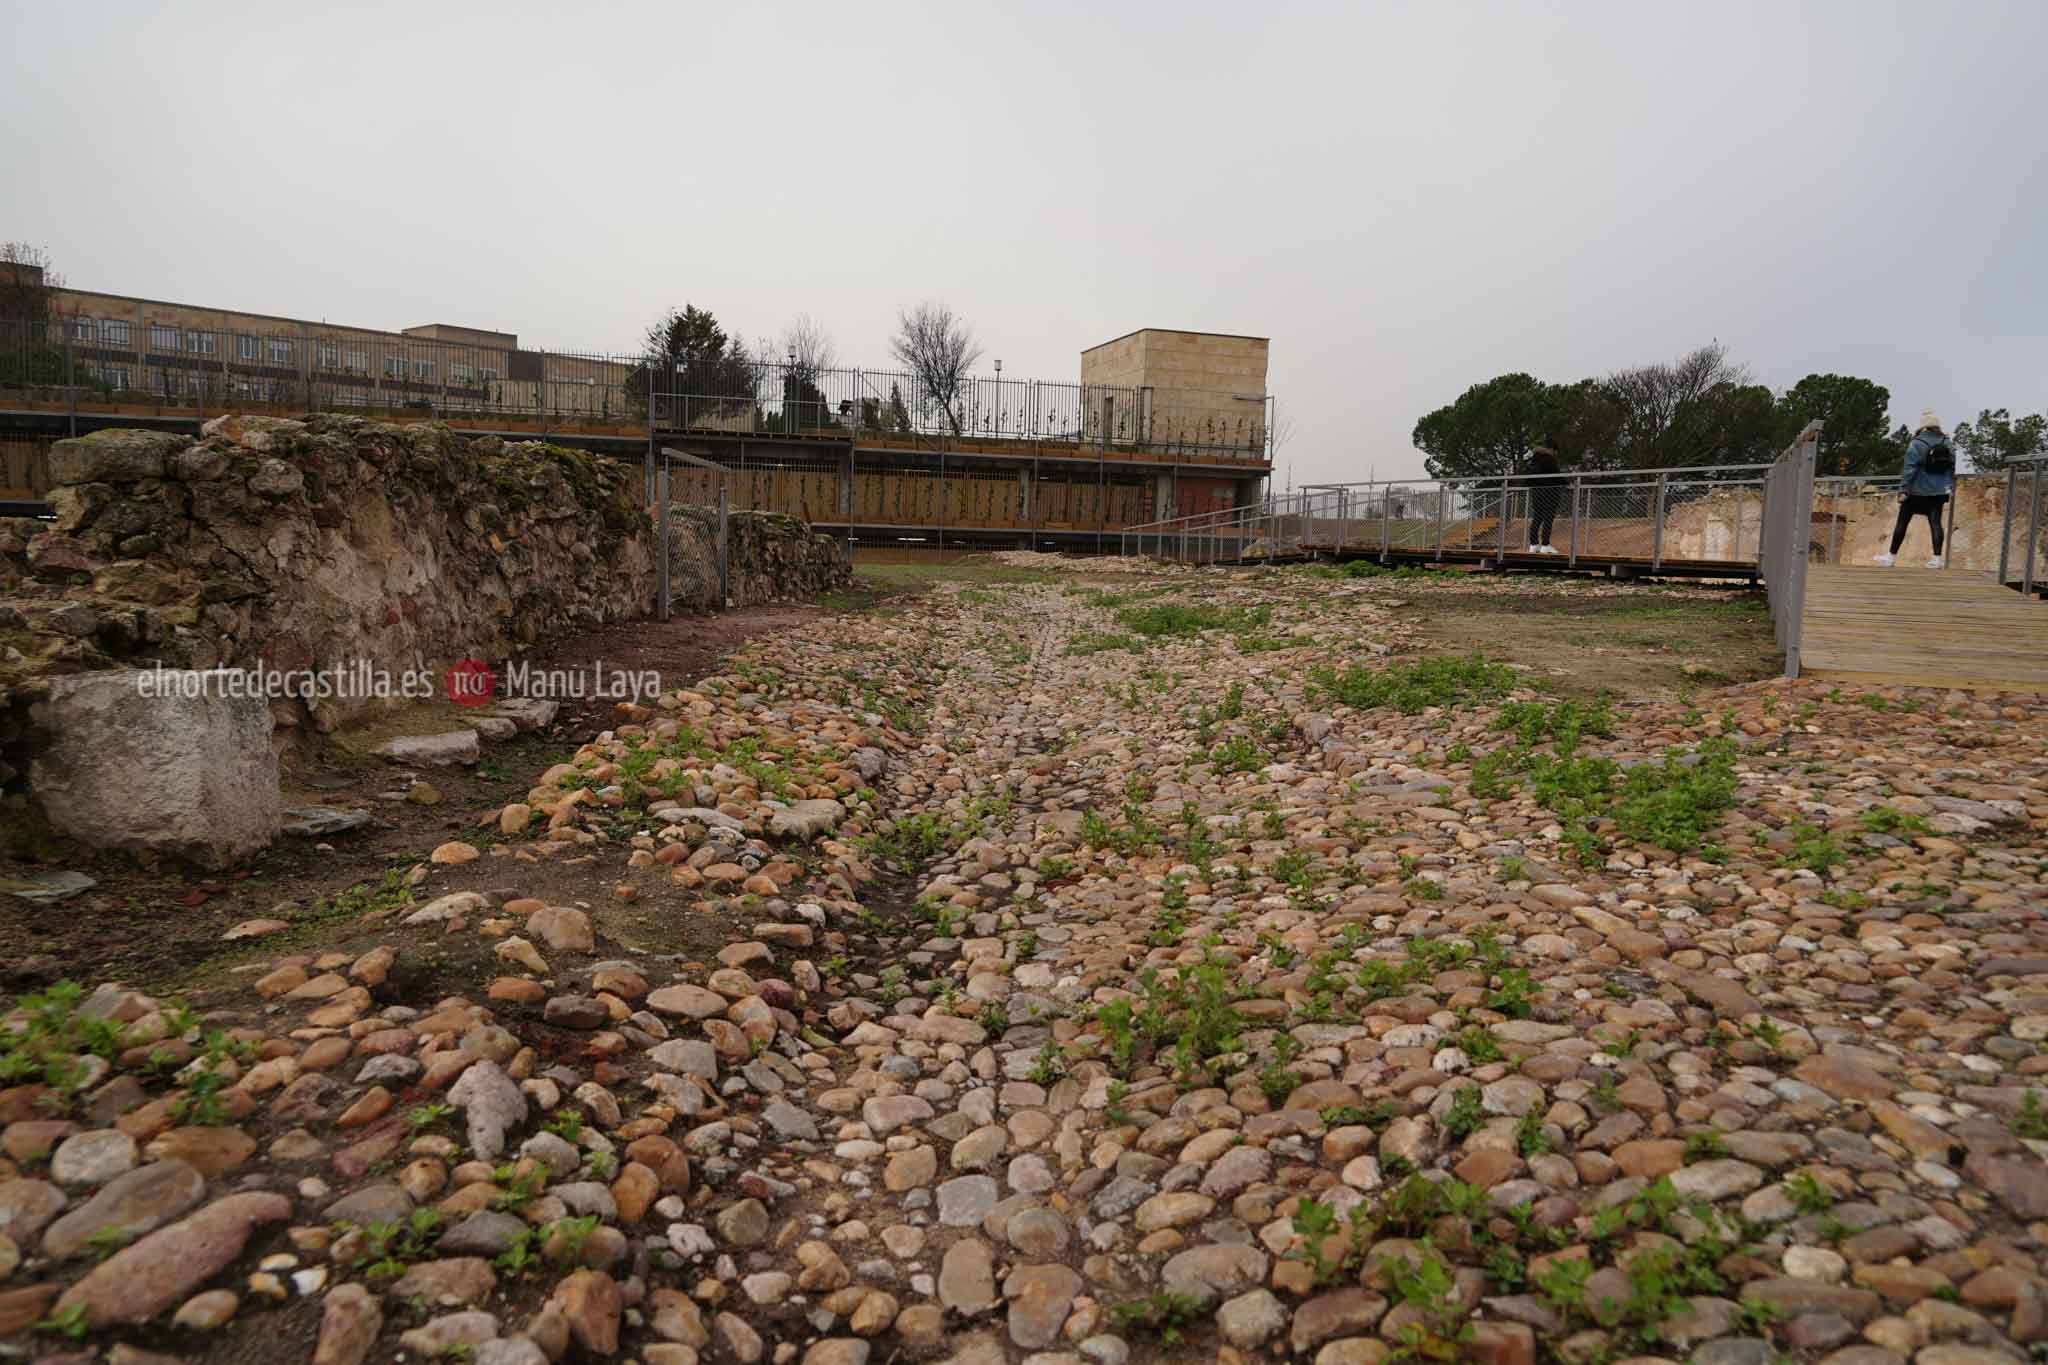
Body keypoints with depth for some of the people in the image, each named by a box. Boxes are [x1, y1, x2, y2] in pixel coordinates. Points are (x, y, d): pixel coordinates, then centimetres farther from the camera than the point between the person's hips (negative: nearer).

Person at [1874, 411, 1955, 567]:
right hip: (1938, 492, 5)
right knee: (1935, 522, 4)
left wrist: (1903, 489, -13)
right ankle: (1937, 558, -1)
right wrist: (1950, 491, 17)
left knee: (1902, 522, 3)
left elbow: (1910, 468, -15)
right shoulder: (1947, 444, 7)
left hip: (1918, 491, -5)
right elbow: (1951, 470, 11)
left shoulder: (1917, 444, -11)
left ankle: (1892, 556, 8)